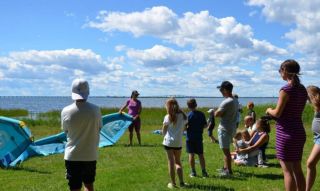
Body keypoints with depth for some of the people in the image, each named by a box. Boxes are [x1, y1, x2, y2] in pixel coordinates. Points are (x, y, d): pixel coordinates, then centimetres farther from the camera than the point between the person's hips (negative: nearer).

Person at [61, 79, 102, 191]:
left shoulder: (66, 111, -10)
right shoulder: (95, 110, -10)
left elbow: (65, 130, 4)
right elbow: (99, 128, 3)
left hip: (72, 156, -1)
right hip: (91, 155, 1)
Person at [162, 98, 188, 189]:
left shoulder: (168, 117, -7)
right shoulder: (183, 116, 3)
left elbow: (163, 131, -2)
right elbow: (183, 129, 8)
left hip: (169, 142, -3)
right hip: (178, 142, 3)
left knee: (171, 162, 4)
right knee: (178, 162, 18)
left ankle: (173, 183, 6)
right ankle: (181, 182, 10)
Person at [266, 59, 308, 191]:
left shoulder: (286, 89, -15)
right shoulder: (303, 89, 8)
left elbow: (277, 113, -14)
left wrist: (269, 110, 7)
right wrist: (273, 112, 17)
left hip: (286, 133, -8)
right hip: (299, 132, 8)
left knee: (287, 171, -2)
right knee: (297, 170, 15)